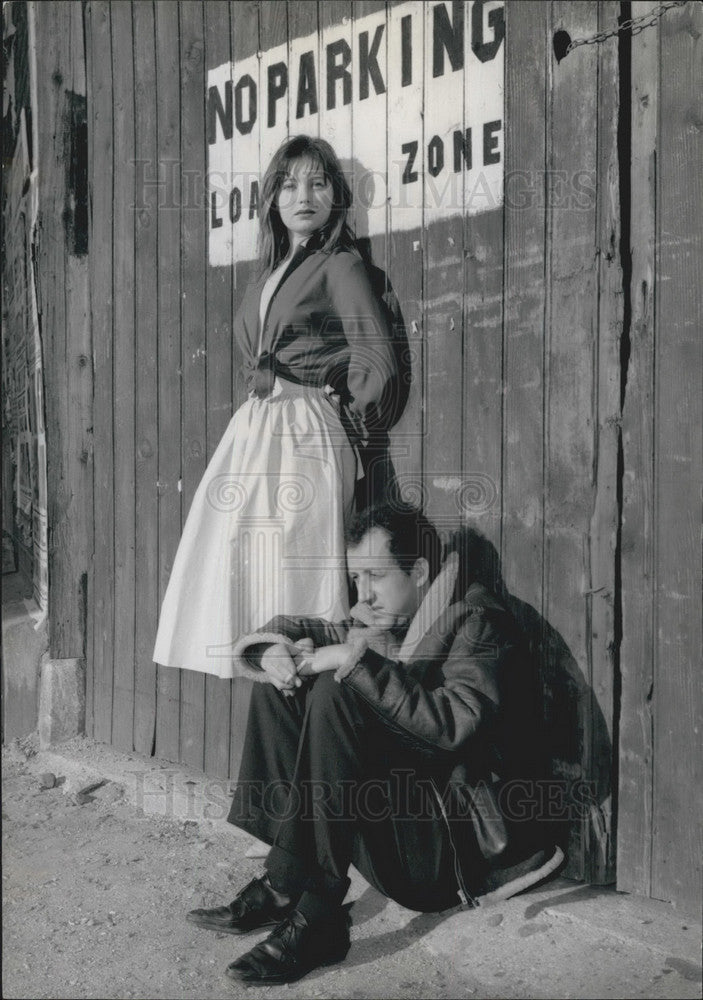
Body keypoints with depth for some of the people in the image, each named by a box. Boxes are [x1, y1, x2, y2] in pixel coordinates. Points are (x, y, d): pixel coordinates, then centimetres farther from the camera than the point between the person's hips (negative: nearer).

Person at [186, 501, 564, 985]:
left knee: (334, 692, -25)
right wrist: (276, 651, -7)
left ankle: (316, 916, -24)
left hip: (451, 837, -8)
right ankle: (282, 882, -6)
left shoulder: (477, 622, -10)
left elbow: (452, 725, -27)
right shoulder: (380, 621, 11)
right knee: (279, 685, 1)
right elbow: (286, 630, 16)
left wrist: (362, 663, -25)